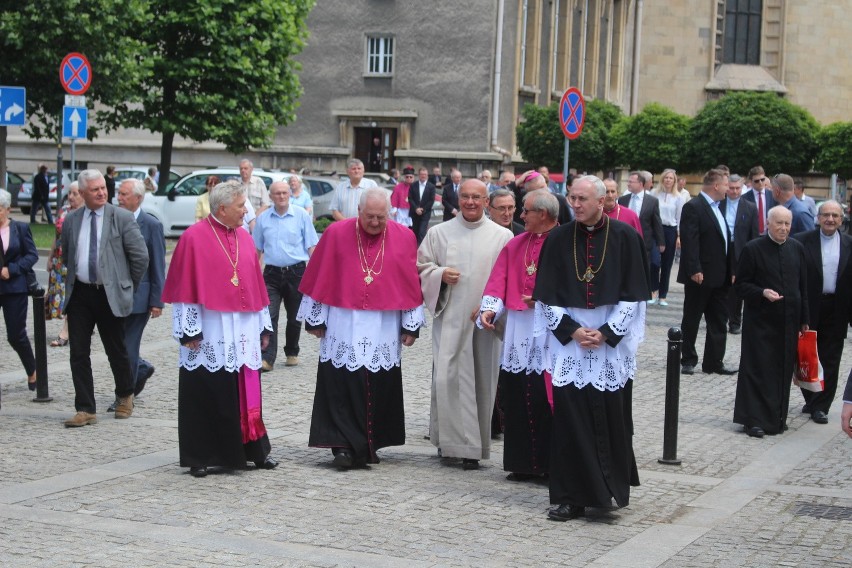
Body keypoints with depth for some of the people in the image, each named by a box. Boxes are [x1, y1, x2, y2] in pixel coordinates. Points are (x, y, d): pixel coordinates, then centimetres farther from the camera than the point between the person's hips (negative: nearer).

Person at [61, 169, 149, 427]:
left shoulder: (122, 218, -5)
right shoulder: (71, 220, 6)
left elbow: (140, 255, -4)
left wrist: (128, 285, 1)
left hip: (110, 295, -3)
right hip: (79, 294, 3)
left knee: (116, 350, 9)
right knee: (78, 354, -1)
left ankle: (125, 396, 32)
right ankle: (85, 410, 5)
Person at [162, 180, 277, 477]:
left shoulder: (245, 238, 11)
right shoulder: (194, 238, -7)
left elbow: (256, 285, 16)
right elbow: (185, 287, -9)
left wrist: (264, 326, 15)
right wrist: (189, 331, -13)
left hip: (243, 334, 6)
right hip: (209, 335, -5)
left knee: (247, 393, 9)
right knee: (205, 396, 0)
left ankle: (254, 450, 18)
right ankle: (200, 458, 8)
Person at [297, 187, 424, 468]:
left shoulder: (404, 238, 1)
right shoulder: (336, 234, -3)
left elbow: (411, 284, 6)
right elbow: (319, 278, 2)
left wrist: (410, 326, 5)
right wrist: (315, 319, 3)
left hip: (384, 329, 2)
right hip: (343, 327, -1)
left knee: (380, 389, 5)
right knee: (341, 388, -6)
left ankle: (369, 445, 17)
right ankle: (344, 446, -2)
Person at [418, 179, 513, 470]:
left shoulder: (502, 236, 4)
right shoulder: (439, 233, 8)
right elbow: (421, 267, 11)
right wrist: (440, 274, -9)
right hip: (450, 318, 1)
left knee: (482, 381, 1)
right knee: (447, 378, -6)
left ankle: (473, 446, 10)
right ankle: (449, 439, 7)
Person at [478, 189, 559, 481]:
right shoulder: (516, 244, 13)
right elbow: (498, 280, 6)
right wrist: (489, 309, -8)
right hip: (517, 330, 6)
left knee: (544, 399, -4)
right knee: (516, 397, 7)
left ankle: (550, 464, 6)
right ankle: (524, 464, 17)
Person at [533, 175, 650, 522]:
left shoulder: (625, 238, -3)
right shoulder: (558, 240, 2)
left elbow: (633, 294, -3)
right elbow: (546, 296, 2)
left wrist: (606, 333, -10)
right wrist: (572, 330, -9)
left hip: (612, 345, -1)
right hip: (568, 344, 1)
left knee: (611, 419, 3)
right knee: (569, 419, -1)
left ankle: (611, 490, 16)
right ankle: (571, 497, 4)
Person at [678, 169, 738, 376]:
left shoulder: (718, 208, 14)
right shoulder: (693, 207, -12)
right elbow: (689, 241, -19)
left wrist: (731, 270, 13)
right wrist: (694, 270, -24)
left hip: (720, 276, 8)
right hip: (700, 276, -8)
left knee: (718, 322, 9)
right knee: (691, 320, 4)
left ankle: (714, 361, 15)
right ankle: (688, 361, 13)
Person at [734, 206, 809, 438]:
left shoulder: (797, 249, 7)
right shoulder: (753, 249, -6)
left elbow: (803, 286, 13)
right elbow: (741, 285, -3)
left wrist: (803, 319, 11)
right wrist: (762, 293, -21)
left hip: (788, 321, 4)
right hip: (761, 321, -4)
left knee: (783, 370, 8)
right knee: (758, 369, -2)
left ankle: (777, 418, 18)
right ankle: (754, 420, 2)